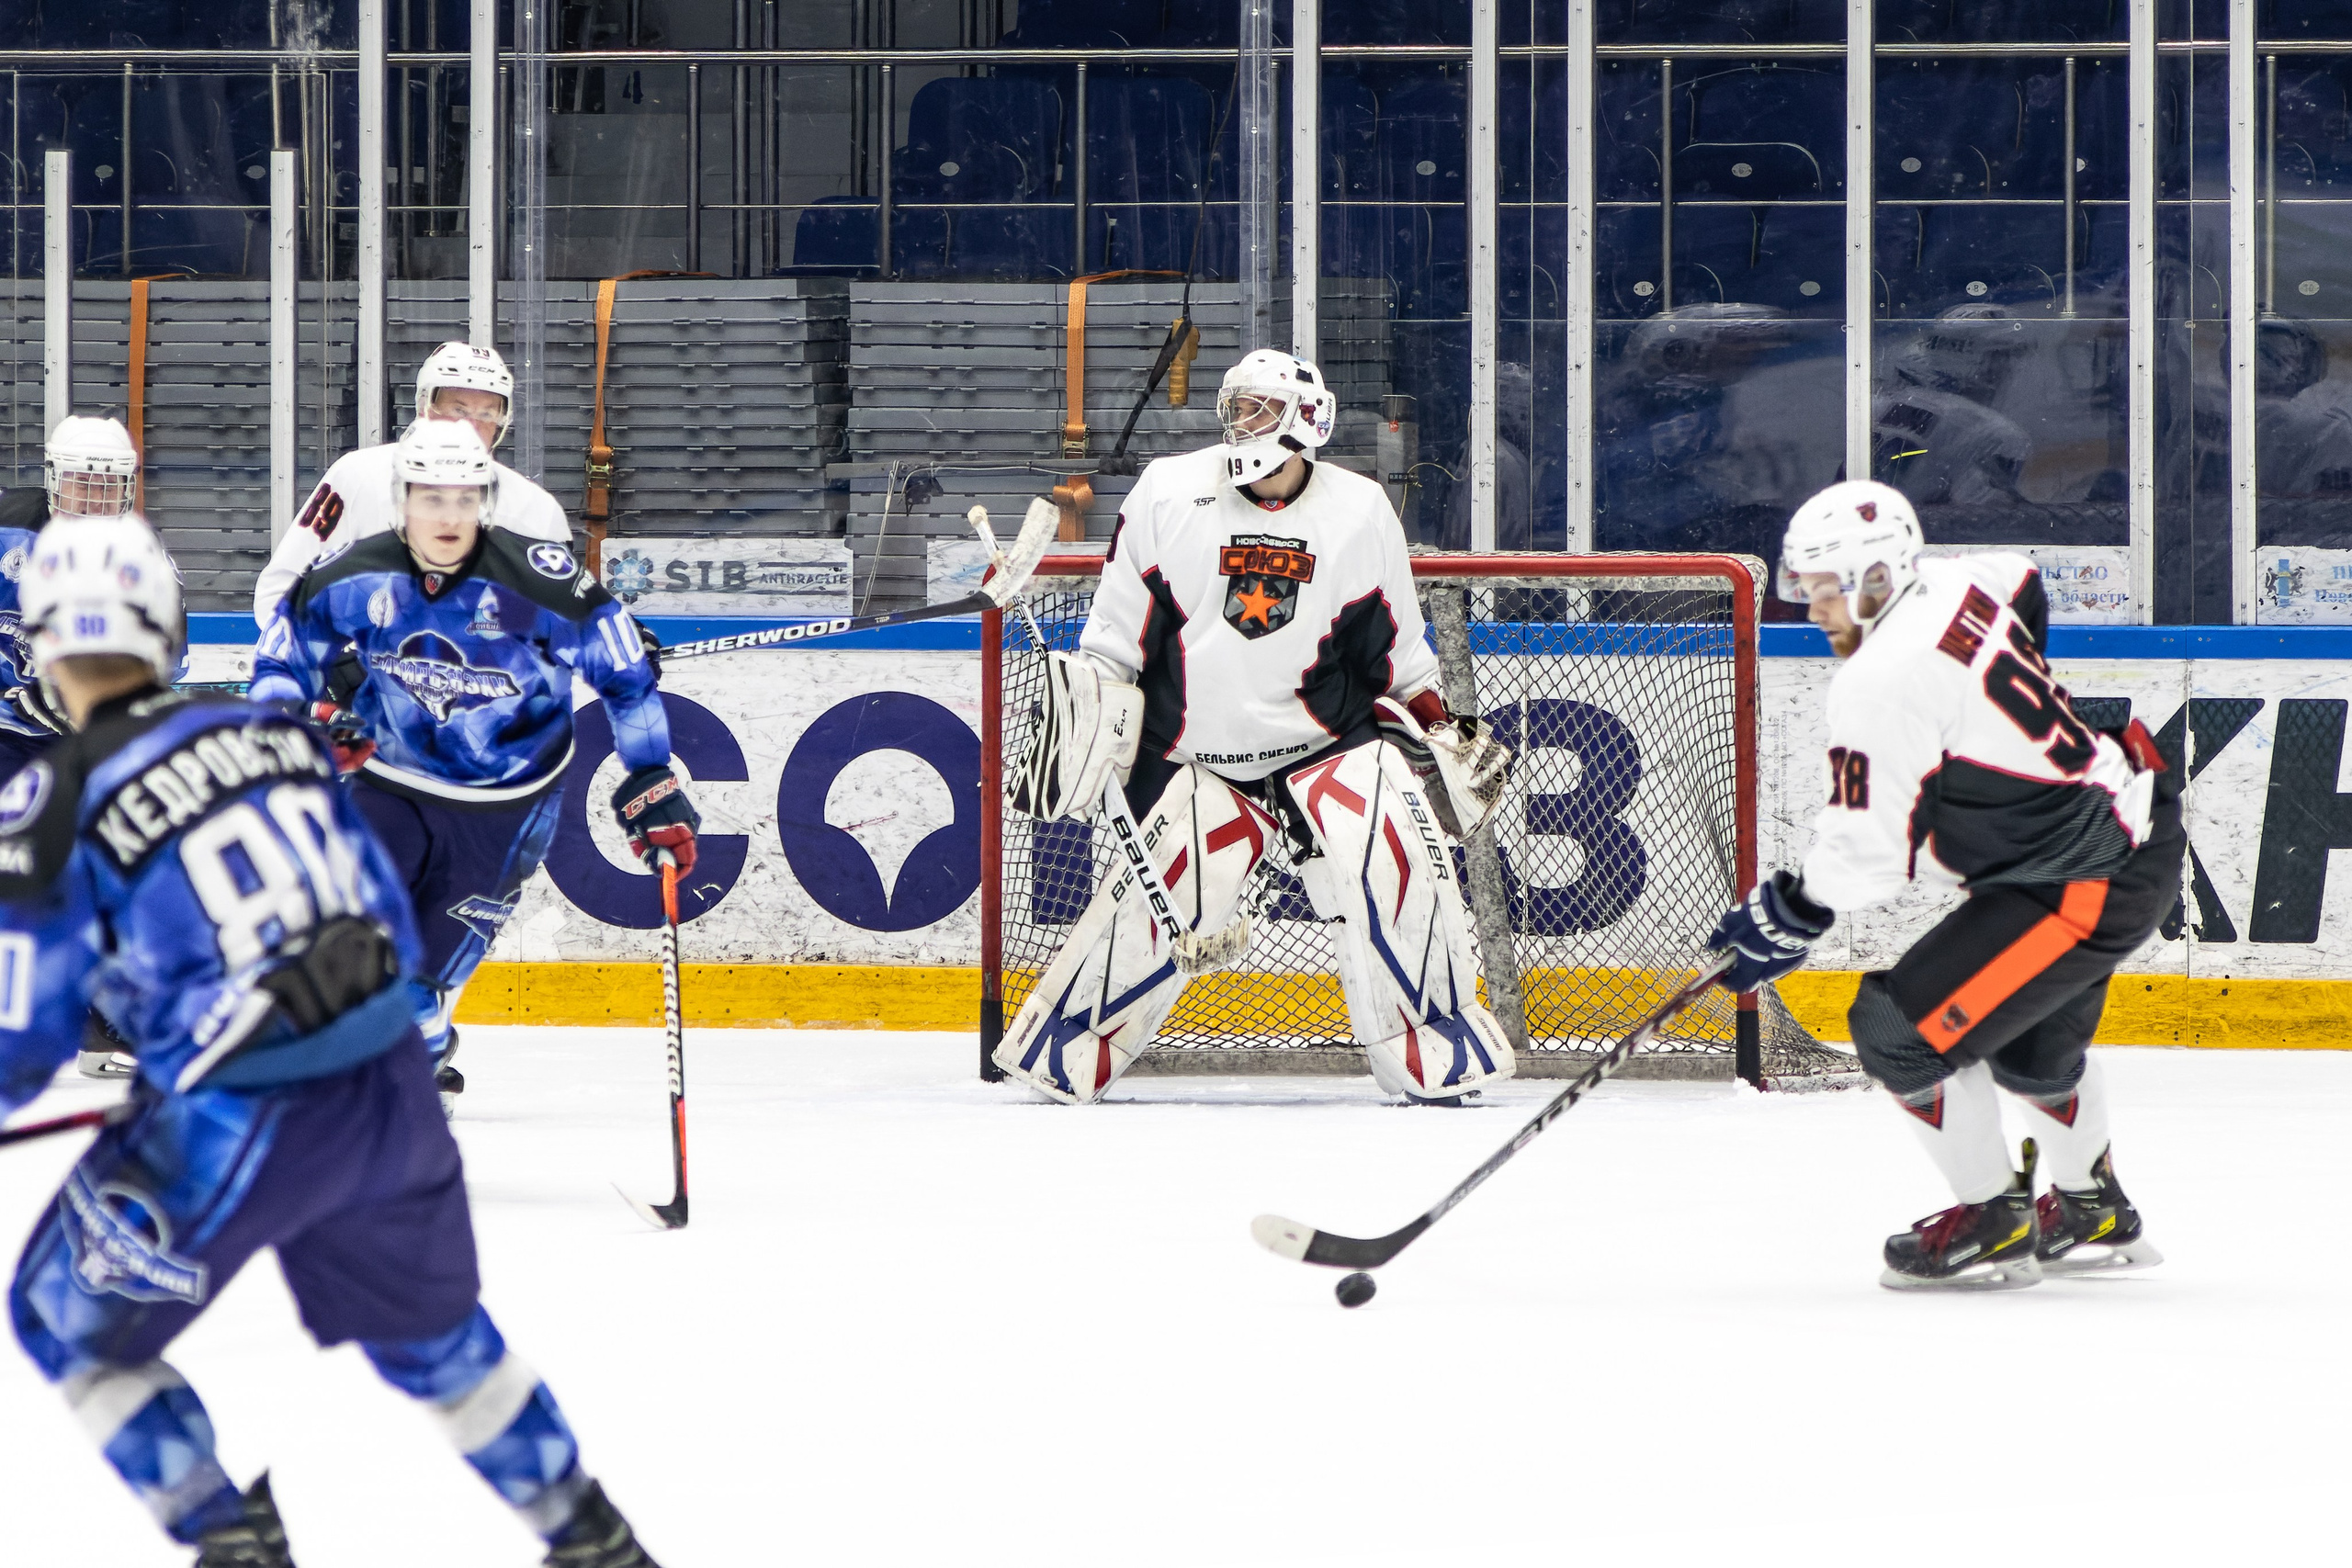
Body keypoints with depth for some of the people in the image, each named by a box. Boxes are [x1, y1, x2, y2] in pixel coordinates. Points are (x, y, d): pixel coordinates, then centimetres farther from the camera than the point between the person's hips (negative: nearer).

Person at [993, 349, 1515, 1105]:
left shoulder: (1362, 512, 1)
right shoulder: (1167, 494, -2)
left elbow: (1397, 651, 12)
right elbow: (1116, 632, 4)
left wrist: (1441, 730, 7)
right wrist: (1083, 715, -3)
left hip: (1328, 735, 1)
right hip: (1193, 750, -1)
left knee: (1391, 858, -21)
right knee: (1165, 897, -16)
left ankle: (1435, 1053, -8)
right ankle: (1063, 1048, 5)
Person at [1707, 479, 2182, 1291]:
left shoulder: (1882, 681, -23)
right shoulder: (1961, 586, 2)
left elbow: (1866, 853, -20)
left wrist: (1786, 916, -4)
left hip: (2089, 882, -11)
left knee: (1900, 1025, -10)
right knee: (2031, 1038, 31)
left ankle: (1995, 1222, 5)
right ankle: (2094, 1214, 50)